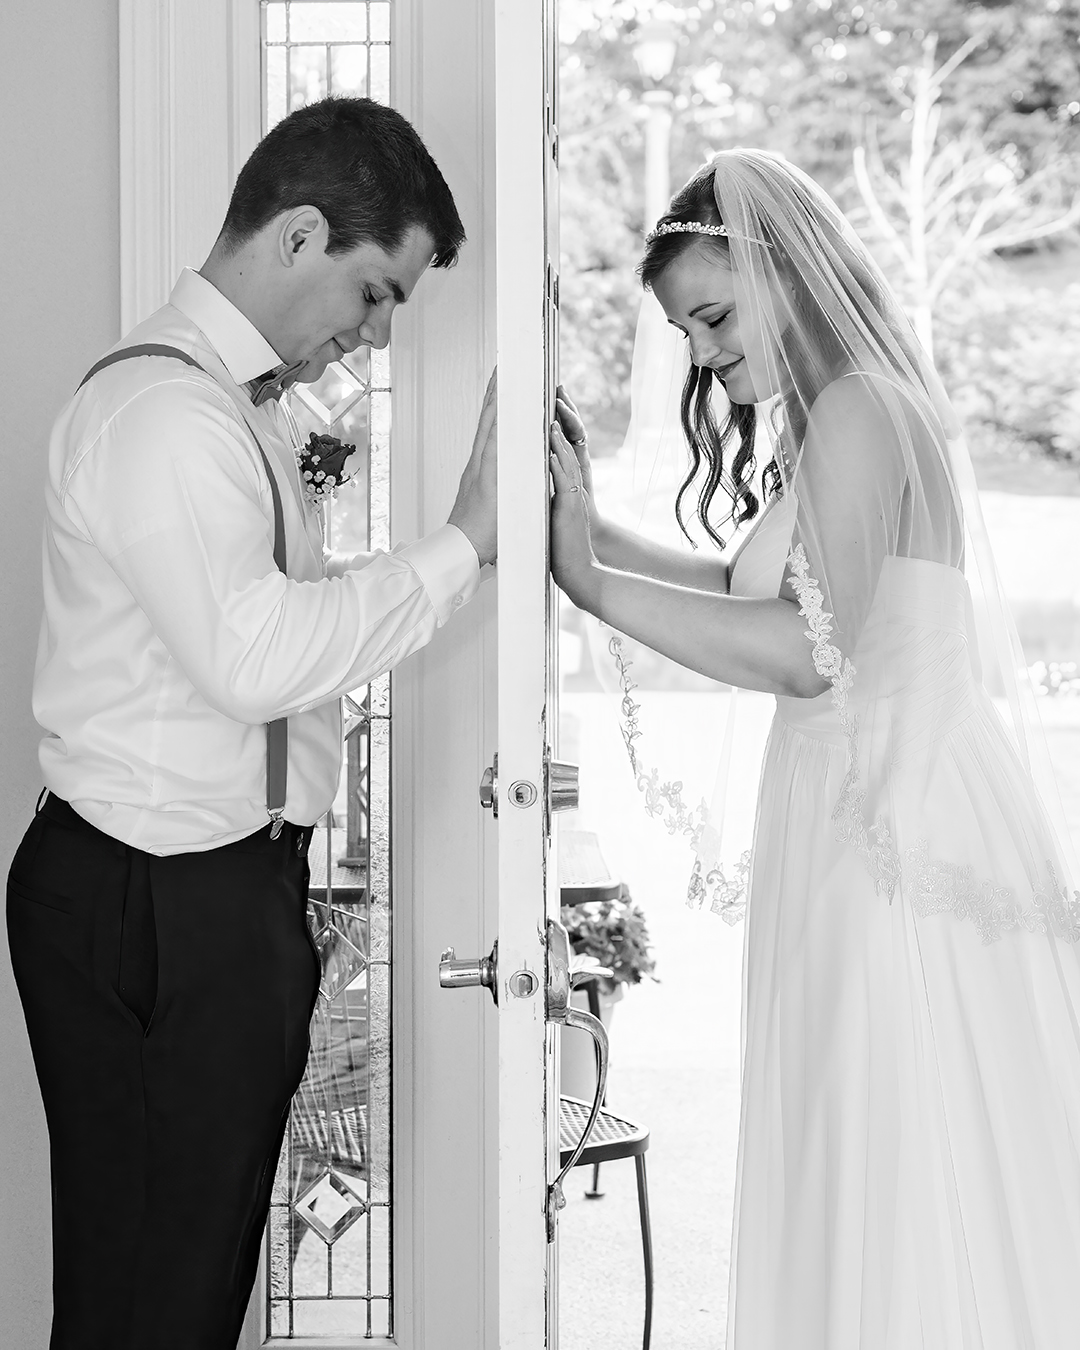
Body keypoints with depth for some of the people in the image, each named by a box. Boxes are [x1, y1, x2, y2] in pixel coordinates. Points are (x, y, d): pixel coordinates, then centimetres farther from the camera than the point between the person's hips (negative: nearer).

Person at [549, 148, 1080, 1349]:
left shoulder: (856, 410, -13)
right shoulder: (841, 415, 16)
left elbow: (809, 651, -21)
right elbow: (752, 589, 15)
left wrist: (591, 581, -20)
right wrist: (590, 526, 6)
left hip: (902, 832, -9)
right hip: (863, 816, 9)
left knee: (909, 1186, -2)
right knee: (868, 1181, 13)